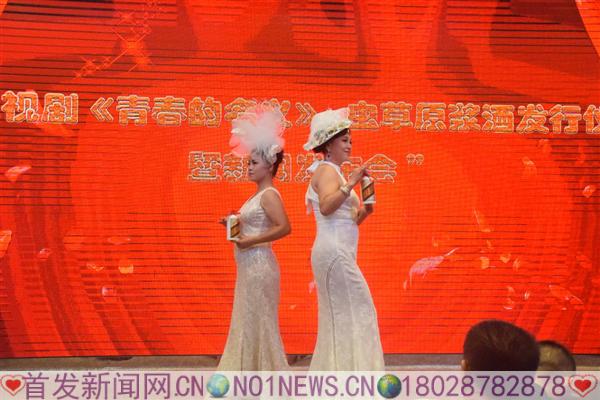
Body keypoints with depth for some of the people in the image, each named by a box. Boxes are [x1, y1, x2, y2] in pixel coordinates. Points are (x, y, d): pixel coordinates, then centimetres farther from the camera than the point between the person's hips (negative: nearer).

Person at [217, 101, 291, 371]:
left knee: (258, 321, -3)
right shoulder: (258, 196, 15)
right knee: (247, 322, 12)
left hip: (259, 265, -10)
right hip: (250, 266, 10)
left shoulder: (269, 195, -13)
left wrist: (251, 241, -22)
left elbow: (284, 228, -25)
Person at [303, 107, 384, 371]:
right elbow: (326, 207, -28)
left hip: (336, 254, 10)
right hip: (335, 253, -10)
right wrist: (350, 184, -34)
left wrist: (362, 213, 6)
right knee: (356, 312, -10)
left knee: (338, 317, 11)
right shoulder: (327, 170, -8)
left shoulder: (332, 172, 21)